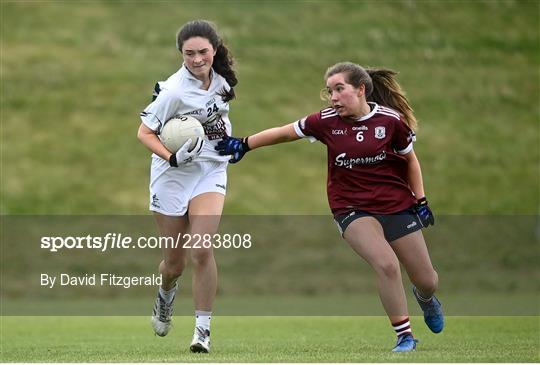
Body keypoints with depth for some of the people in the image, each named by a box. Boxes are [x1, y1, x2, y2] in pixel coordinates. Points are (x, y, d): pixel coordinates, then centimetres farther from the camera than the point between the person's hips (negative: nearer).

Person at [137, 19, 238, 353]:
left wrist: (231, 142, 7)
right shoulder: (175, 90, -19)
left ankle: (203, 329, -7)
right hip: (173, 176, -3)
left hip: (211, 172, 3)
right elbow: (144, 132, -15)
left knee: (202, 250, -17)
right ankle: (166, 294, 42)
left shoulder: (220, 78, -2)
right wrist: (173, 158, -28)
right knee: (175, 263, 5)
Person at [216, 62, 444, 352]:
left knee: (427, 281, 6)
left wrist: (420, 200, 4)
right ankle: (404, 336, -12)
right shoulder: (327, 121, -8)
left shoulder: (391, 120, -9)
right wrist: (243, 144, 6)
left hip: (397, 205, 1)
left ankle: (425, 298, 46)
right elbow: (284, 132, 5)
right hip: (352, 208, -1)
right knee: (386, 264, -28)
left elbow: (410, 160, 6)